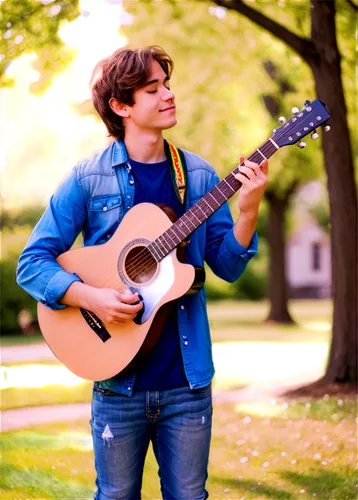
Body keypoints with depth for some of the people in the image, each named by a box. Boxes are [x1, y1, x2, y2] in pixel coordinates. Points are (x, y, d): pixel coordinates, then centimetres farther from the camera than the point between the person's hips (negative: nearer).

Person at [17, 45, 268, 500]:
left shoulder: (199, 176, 4)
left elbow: (227, 266, 4)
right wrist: (91, 297, -20)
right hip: (119, 381, -2)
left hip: (187, 381, 2)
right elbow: (32, 262, -5)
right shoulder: (88, 179, -5)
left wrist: (248, 210, -13)